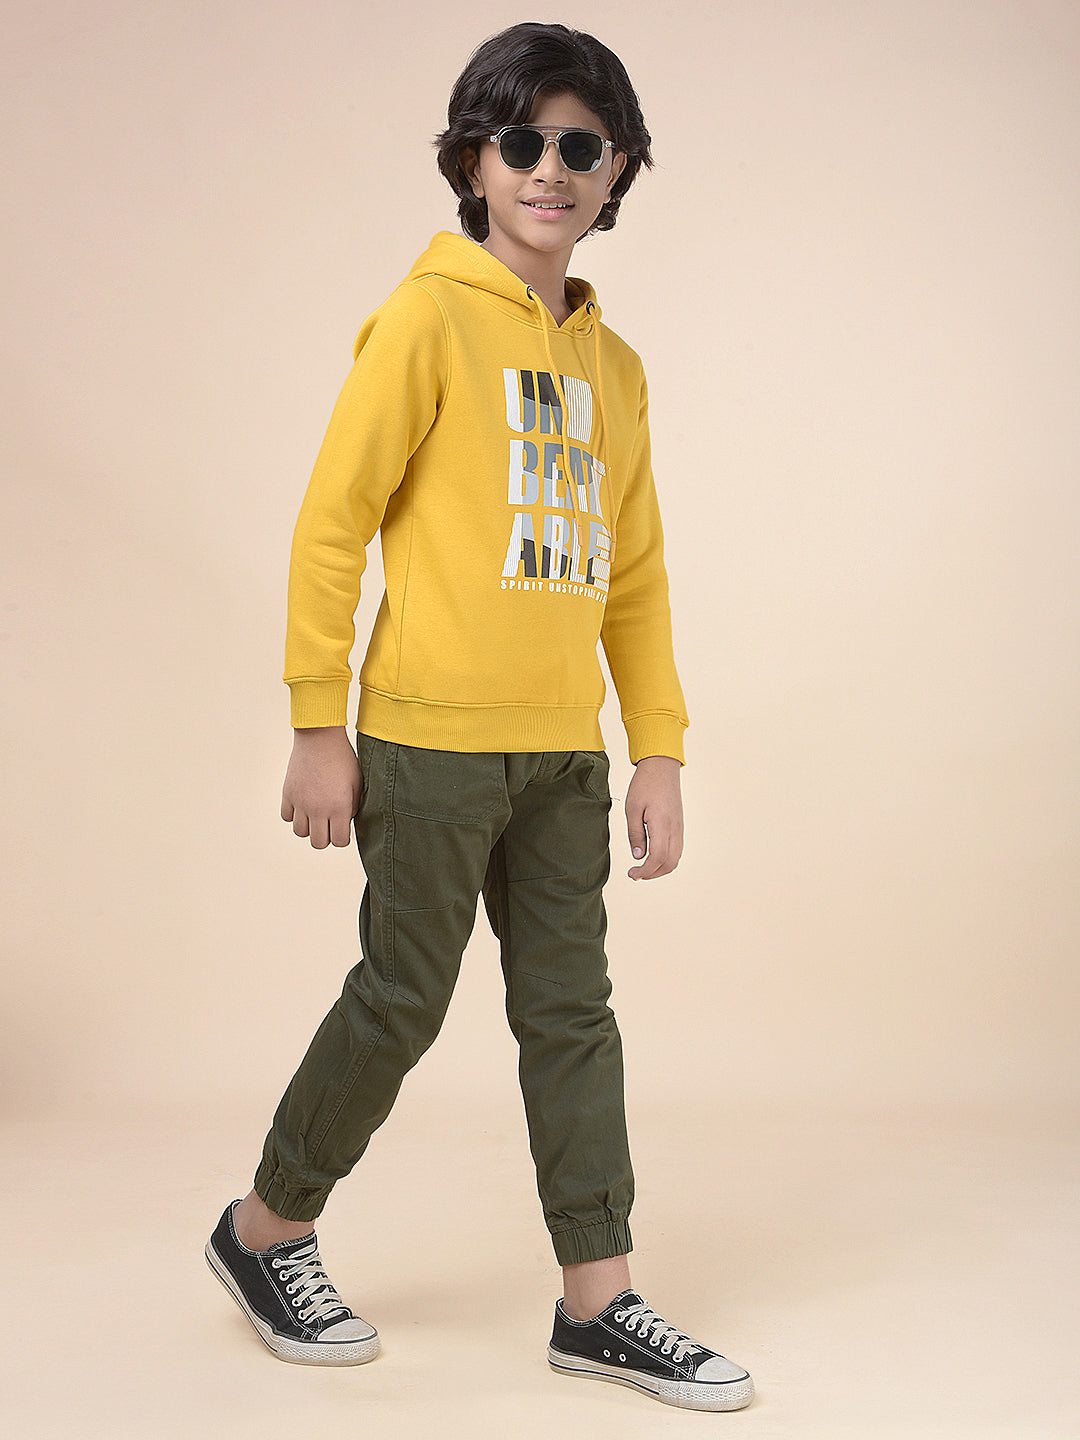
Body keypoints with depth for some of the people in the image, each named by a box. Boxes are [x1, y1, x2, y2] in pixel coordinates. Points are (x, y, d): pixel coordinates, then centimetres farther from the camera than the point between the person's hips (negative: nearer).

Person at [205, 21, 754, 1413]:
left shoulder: (611, 365, 14)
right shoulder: (428, 319, -5)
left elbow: (635, 573, 15)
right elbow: (330, 524, -7)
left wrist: (659, 750, 10)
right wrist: (318, 725, -10)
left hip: (563, 750, 6)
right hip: (430, 738, -6)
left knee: (571, 1012, 8)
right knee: (402, 1000, 4)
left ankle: (597, 1303, 17)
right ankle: (265, 1230, 25)